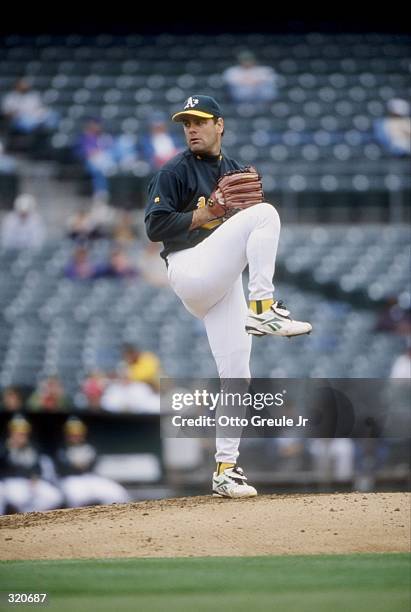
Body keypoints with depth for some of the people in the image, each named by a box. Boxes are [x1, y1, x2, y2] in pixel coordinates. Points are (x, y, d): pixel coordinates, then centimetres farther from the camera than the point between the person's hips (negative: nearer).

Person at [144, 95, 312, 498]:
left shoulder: (234, 171, 21)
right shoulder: (176, 171, 1)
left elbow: (248, 235, 21)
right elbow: (155, 228, -6)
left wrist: (250, 200, 1)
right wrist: (200, 216, -16)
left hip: (225, 280, 7)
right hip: (190, 270, -7)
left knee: (237, 376, 0)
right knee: (265, 213, -24)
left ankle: (226, 469, 6)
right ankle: (263, 308, -30)